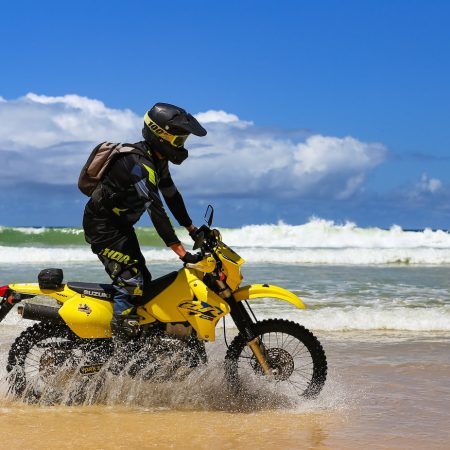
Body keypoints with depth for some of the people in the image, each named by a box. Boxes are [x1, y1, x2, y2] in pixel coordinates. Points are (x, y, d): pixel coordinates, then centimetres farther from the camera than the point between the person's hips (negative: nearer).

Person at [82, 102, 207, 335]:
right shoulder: (139, 165, -29)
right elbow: (156, 211, -34)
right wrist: (182, 253, -36)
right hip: (102, 226, -11)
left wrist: (193, 230, 15)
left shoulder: (157, 159, 3)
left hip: (120, 225, 11)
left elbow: (171, 194, 14)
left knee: (143, 282, 14)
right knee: (132, 281, -20)